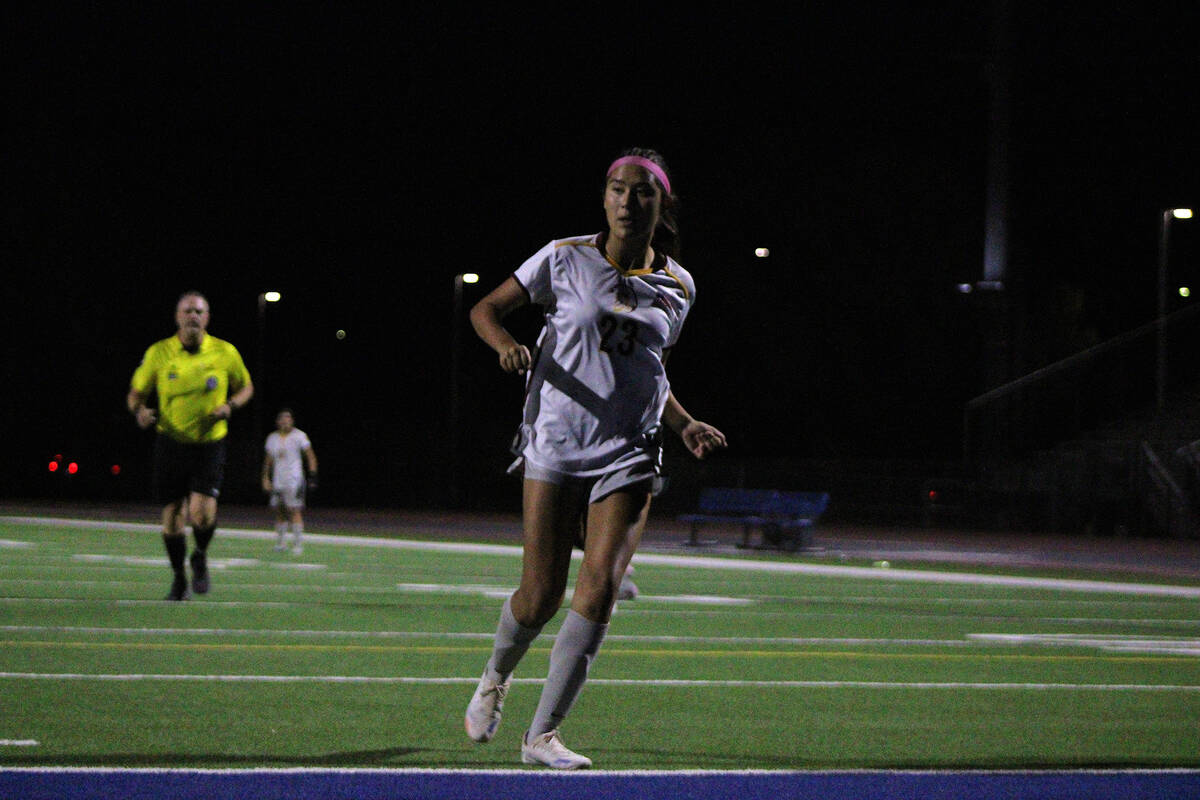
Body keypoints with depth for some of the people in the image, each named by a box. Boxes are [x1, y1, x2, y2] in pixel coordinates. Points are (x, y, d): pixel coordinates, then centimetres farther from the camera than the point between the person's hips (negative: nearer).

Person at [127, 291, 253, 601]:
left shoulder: (225, 353, -3)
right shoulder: (158, 353, -3)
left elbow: (246, 387, 13)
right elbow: (136, 393, 7)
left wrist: (230, 406, -8)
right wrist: (140, 411, -15)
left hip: (210, 444, -1)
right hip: (171, 444, 1)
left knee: (202, 513, -17)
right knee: (173, 516, 4)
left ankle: (201, 558, 15)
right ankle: (179, 578, 25)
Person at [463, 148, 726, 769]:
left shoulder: (677, 287, 9)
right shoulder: (565, 259, 0)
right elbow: (485, 309, 5)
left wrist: (684, 426, 9)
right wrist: (507, 345, -16)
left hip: (627, 456, 2)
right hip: (555, 444, -2)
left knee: (601, 585, -15)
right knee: (540, 598, -2)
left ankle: (542, 734, -8)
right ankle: (495, 680, 33)